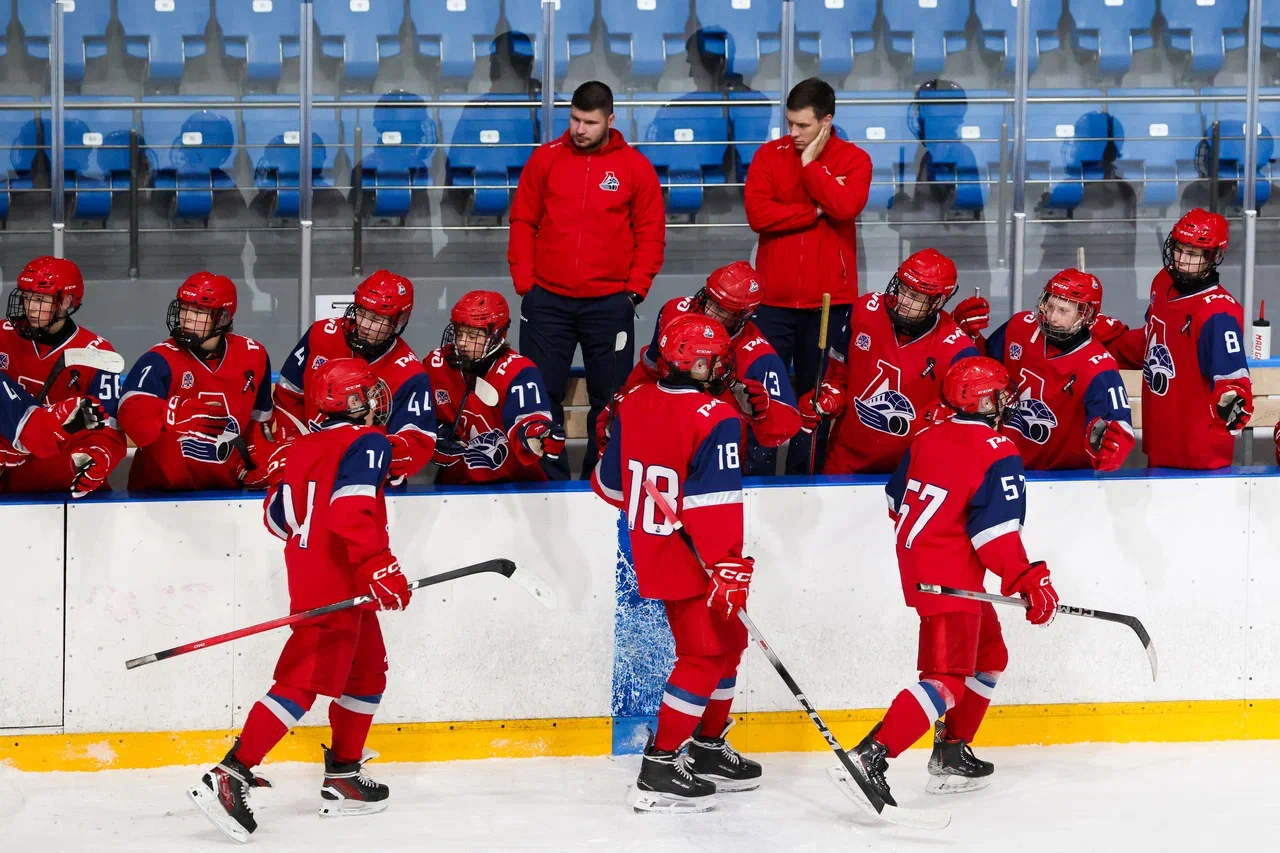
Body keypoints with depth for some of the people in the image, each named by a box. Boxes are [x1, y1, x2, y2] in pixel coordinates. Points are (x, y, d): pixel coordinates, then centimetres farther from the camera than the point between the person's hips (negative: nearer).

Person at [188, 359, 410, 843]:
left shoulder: (299, 450, 14)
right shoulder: (366, 443, -9)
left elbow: (278, 517, 19)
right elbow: (352, 510, -24)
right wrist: (378, 567, -28)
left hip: (308, 575, 9)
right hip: (336, 584, -9)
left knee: (367, 674, 22)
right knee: (304, 682, -13)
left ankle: (344, 780, 28)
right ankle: (229, 777, -22)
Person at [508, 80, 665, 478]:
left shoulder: (636, 167, 1)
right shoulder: (545, 159, 3)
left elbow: (651, 235, 4)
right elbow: (523, 223, 6)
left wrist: (635, 288, -3)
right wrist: (524, 281, -1)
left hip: (610, 305, -1)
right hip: (547, 301, 1)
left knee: (609, 398, 5)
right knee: (541, 394, 0)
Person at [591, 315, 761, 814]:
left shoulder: (633, 404, 1)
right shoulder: (715, 419, -20)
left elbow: (610, 484, 11)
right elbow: (715, 502, -25)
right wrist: (729, 569, -21)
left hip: (652, 547, 8)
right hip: (691, 561, -8)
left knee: (728, 640, 21)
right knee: (704, 655, -4)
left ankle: (708, 748, 31)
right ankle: (660, 768, -8)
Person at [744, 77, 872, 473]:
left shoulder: (853, 159, 1)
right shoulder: (770, 155, 3)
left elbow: (846, 206, -18)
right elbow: (758, 213, -10)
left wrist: (811, 164, -14)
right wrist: (817, 211, -11)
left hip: (828, 300, 0)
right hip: (774, 297, 1)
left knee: (817, 394, 6)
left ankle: (802, 471, 14)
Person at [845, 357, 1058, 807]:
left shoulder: (929, 437, 9)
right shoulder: (998, 452, -14)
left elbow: (897, 499, 18)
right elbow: (996, 529, -20)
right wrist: (1030, 582, -16)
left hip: (916, 559, 9)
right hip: (950, 575, -9)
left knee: (988, 655, 23)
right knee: (948, 678, -13)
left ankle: (952, 753, 25)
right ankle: (871, 755, -26)